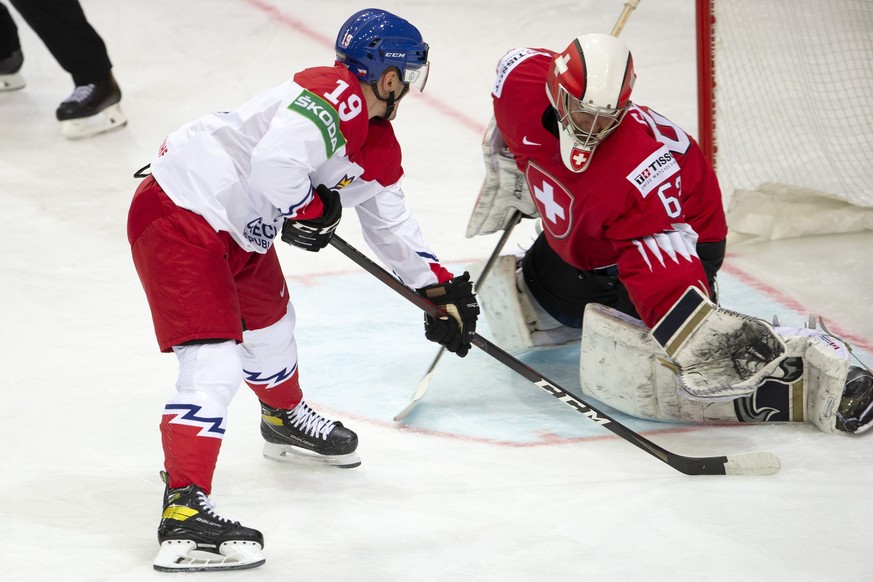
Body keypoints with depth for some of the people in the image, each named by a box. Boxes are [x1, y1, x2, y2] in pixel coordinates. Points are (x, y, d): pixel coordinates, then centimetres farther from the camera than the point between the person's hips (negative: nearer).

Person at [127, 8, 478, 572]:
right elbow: (276, 162, -36)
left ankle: (286, 420, 62)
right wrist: (310, 208, -16)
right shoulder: (335, 96, -22)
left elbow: (390, 219, 25)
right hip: (178, 214, -11)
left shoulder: (378, 147, 11)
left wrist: (439, 287, 20)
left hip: (238, 229, 11)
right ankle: (183, 512, -24)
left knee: (271, 323, 33)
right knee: (214, 364, -18)